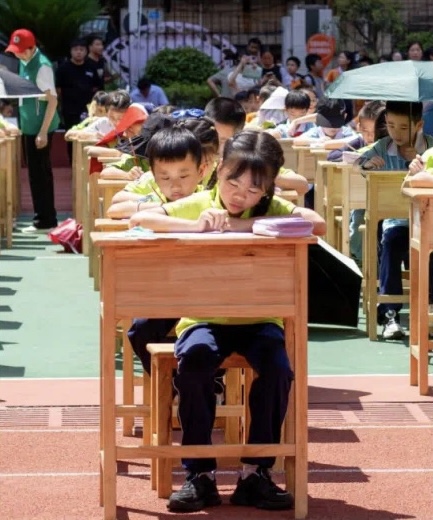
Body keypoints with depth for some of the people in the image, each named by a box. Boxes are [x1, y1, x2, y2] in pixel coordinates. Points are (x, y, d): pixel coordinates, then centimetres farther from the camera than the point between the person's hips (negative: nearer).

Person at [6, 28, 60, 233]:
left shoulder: (41, 66, -18)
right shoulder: (24, 63, 9)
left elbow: (52, 100, -20)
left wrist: (43, 132, -21)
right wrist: (22, 124, 17)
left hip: (40, 127, -9)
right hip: (30, 125, 9)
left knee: (39, 173, -5)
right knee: (38, 172, 14)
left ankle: (45, 221, 1)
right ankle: (44, 218, 21)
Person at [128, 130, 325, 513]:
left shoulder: (272, 209, 3)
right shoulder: (198, 205, 2)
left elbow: (318, 225, -16)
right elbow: (138, 219, -8)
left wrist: (247, 224, -19)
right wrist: (196, 226, -21)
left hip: (258, 318, 1)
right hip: (204, 317, -1)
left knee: (278, 367, -28)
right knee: (194, 360, -31)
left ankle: (256, 471, -11)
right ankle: (200, 473, -18)